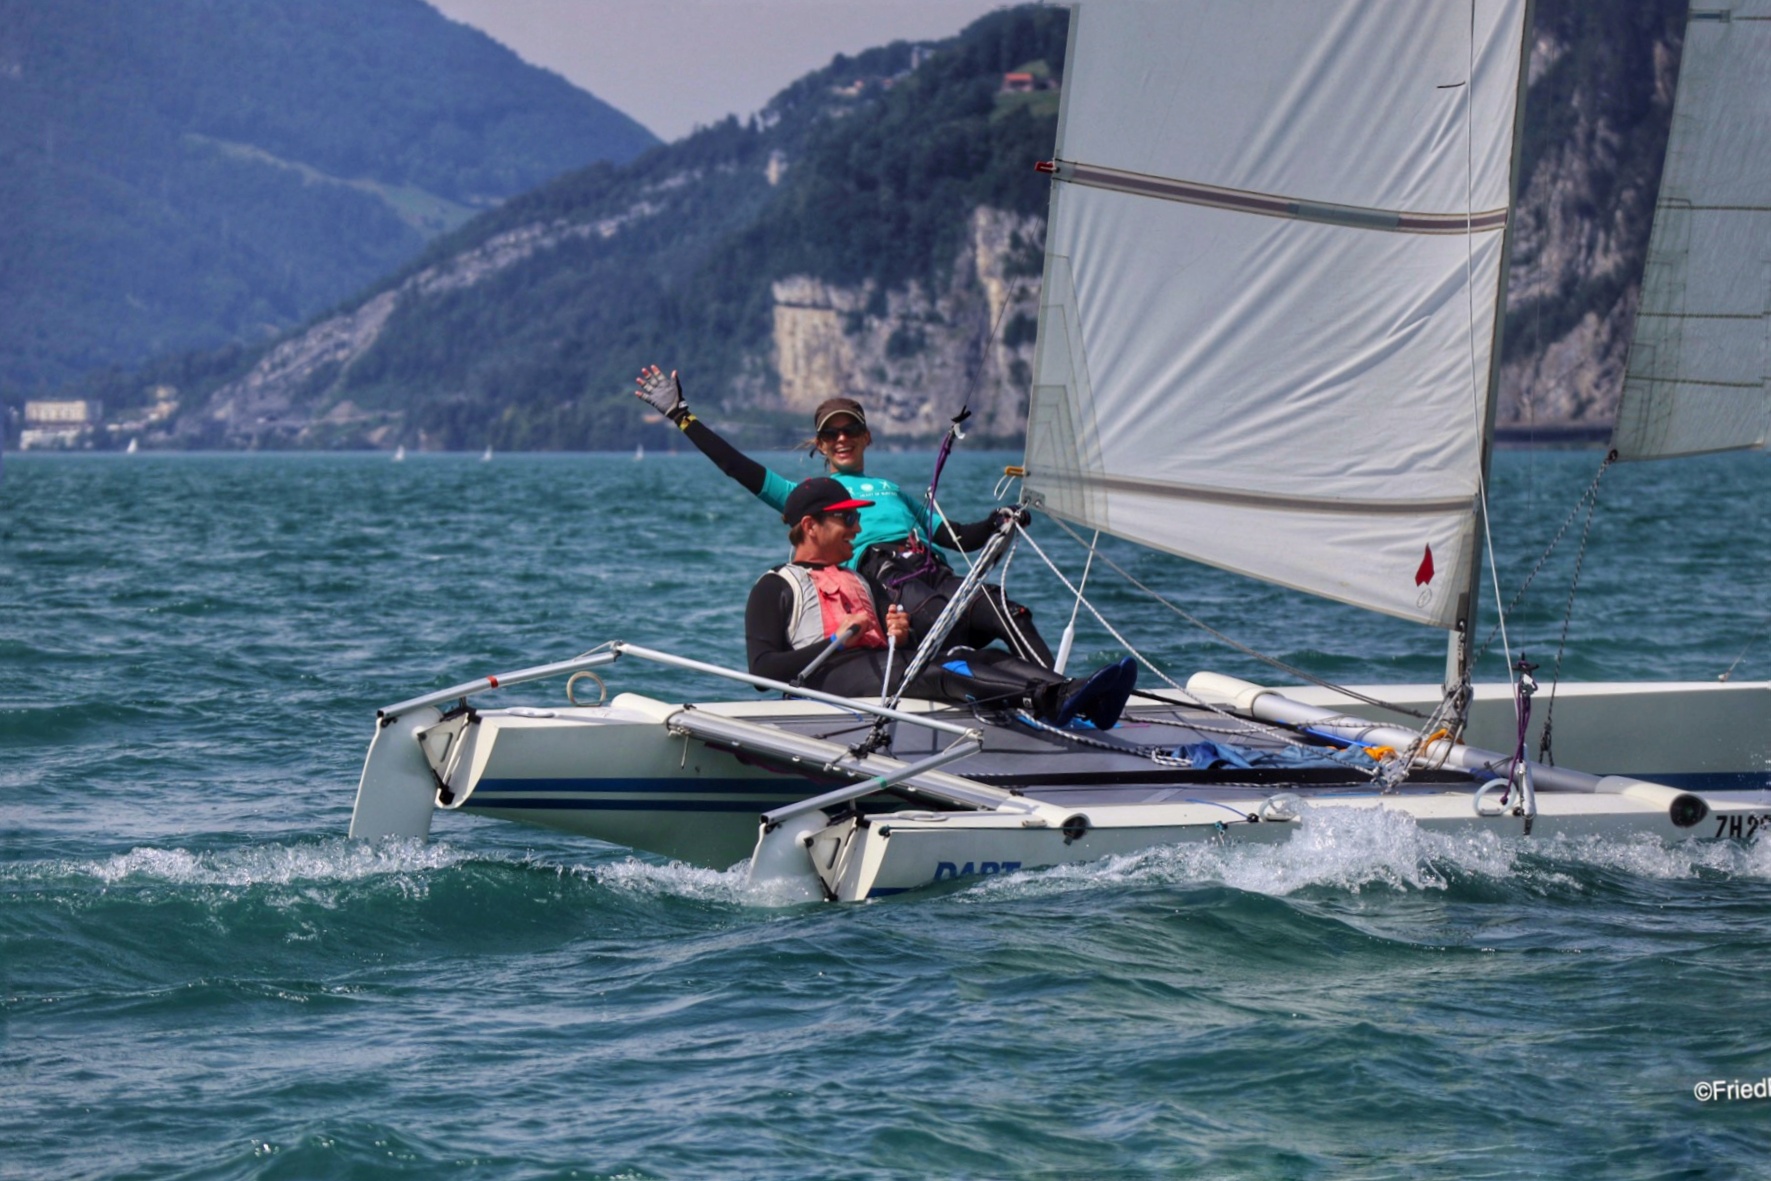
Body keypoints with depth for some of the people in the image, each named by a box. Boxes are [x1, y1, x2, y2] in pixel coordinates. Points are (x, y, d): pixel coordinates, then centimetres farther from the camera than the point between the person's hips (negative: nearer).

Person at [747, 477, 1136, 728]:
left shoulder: (858, 581, 37)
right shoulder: (776, 587, 15)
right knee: (913, 671, -36)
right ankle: (1043, 702, -61)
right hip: (828, 674, -7)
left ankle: (1068, 695, -49)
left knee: (974, 658, -22)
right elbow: (762, 669, 0)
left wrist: (901, 635, 4)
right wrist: (837, 641, -8)